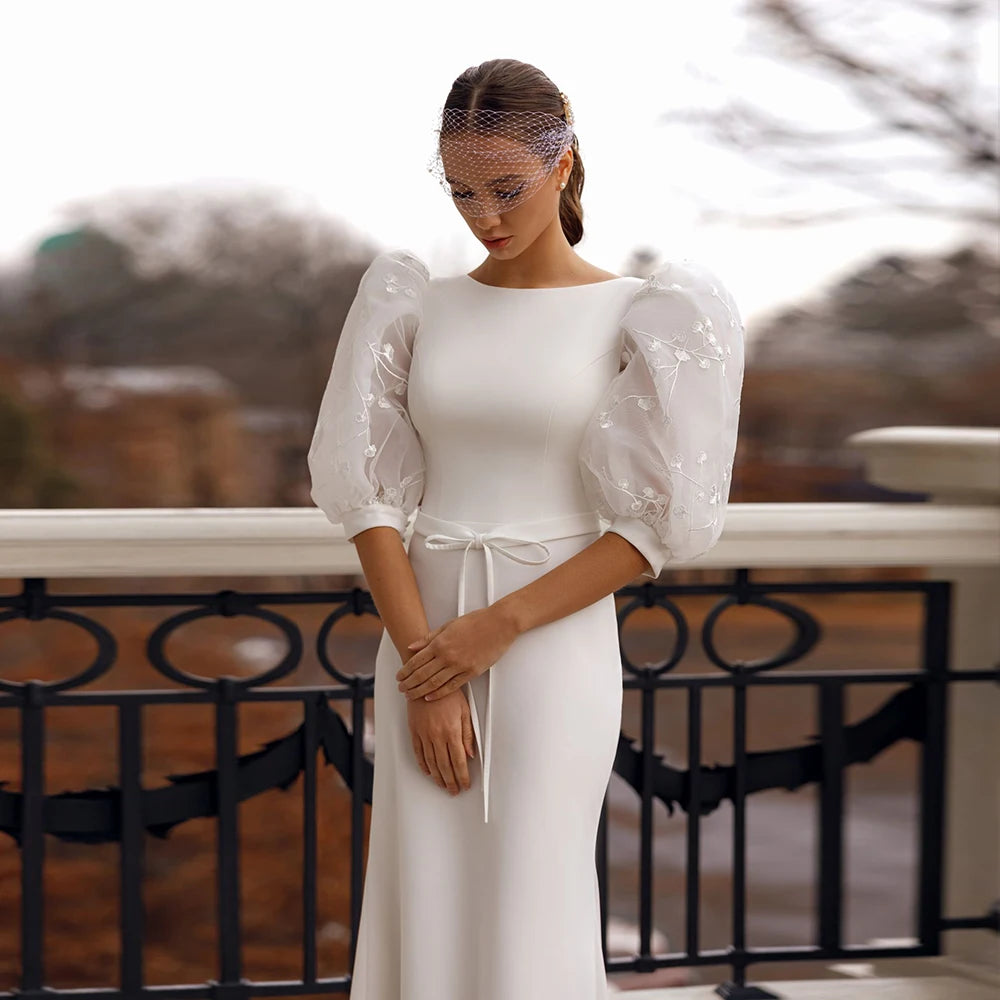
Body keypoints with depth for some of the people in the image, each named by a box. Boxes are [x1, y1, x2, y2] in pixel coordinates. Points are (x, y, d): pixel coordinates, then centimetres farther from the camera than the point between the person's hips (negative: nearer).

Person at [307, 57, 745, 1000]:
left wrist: (498, 628, -13)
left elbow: (660, 523, -7)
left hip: (551, 648, -3)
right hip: (422, 646, 4)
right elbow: (369, 490, 1)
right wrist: (423, 668, -9)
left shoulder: (632, 316, -3)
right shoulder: (417, 307, 6)